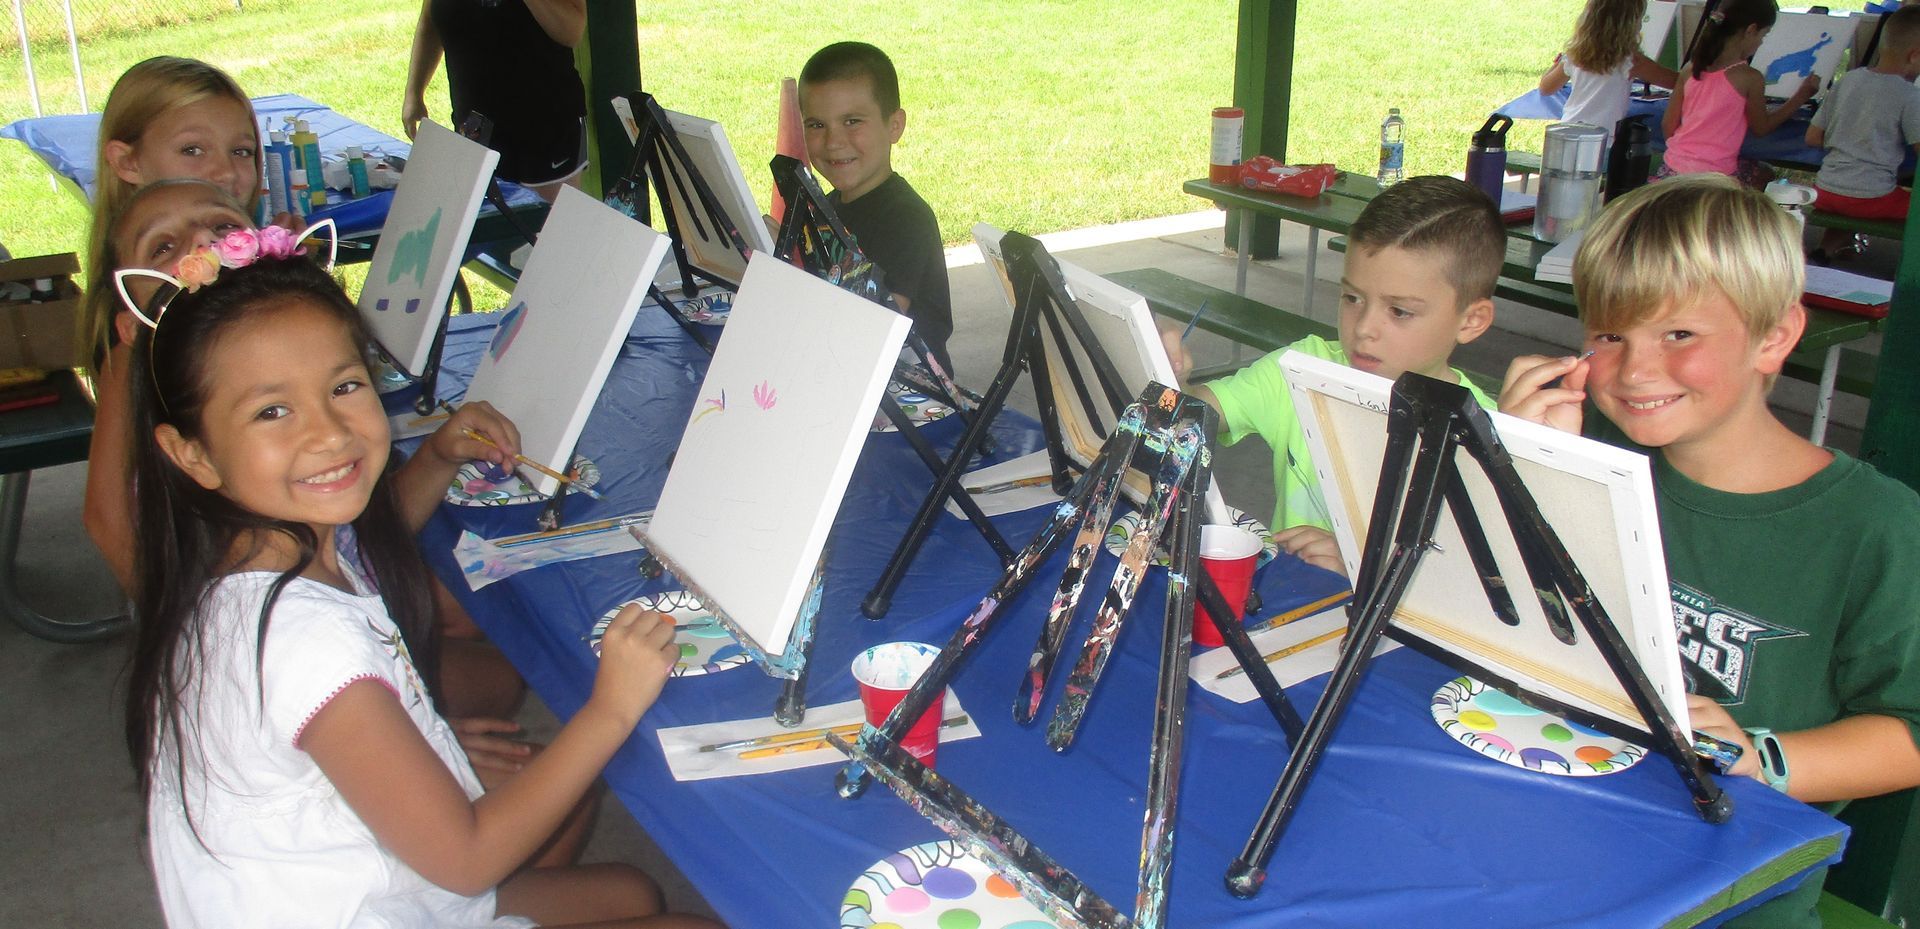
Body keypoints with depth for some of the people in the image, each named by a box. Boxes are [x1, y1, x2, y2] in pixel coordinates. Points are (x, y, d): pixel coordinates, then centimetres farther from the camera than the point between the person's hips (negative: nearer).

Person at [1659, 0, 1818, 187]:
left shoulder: (1690, 69, 2)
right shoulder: (1750, 78, -10)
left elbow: (1668, 125, 6)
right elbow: (1761, 127, 5)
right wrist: (1802, 96, 15)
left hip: (1672, 168, 4)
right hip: (1714, 177, -4)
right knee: (1766, 175, 24)